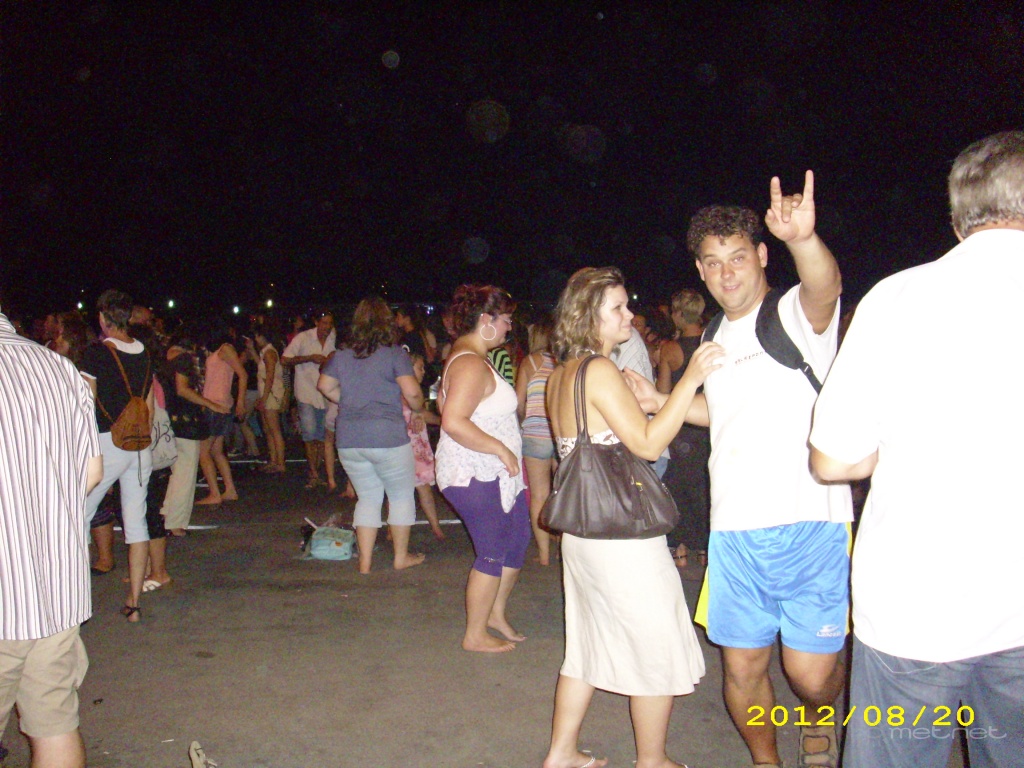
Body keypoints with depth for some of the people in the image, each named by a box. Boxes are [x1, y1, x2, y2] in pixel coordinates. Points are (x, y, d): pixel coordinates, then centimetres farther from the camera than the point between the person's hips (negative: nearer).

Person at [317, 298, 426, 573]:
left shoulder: (341, 355, 8)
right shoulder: (395, 354, -7)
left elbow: (325, 386, 15)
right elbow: (412, 392, -14)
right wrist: (418, 409, 5)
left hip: (348, 440, 5)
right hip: (387, 437, -5)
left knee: (367, 498, 17)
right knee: (401, 496, 13)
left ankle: (365, 561, 17)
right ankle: (401, 556, 22)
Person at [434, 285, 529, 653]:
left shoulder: (464, 357, 13)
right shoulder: (471, 364, -22)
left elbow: (444, 402, 23)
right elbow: (454, 422, -32)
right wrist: (501, 449, -24)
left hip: (494, 474, 11)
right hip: (476, 476, -11)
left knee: (518, 537, 18)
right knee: (493, 553, 0)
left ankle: (496, 613, 34)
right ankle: (475, 635, 17)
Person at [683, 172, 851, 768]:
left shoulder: (798, 315, -5)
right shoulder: (717, 341, 15)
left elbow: (826, 285, -29)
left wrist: (804, 239, -51)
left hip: (810, 525, -5)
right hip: (734, 533, 5)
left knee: (811, 673, 0)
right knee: (742, 668, 9)